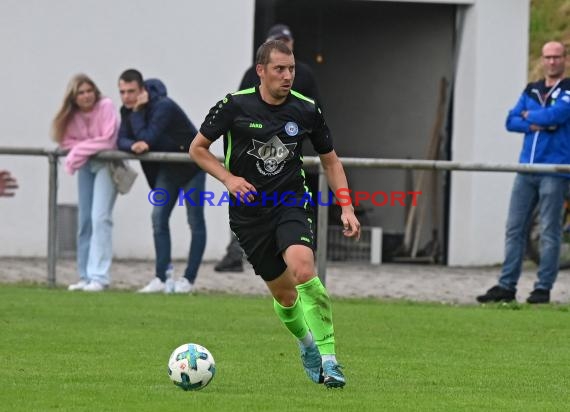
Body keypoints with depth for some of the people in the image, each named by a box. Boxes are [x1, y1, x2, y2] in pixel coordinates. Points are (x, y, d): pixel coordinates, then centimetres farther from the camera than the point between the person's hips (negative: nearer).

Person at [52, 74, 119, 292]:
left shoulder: (105, 106, -18)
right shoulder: (71, 115, -2)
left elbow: (108, 141, -21)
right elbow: (66, 141, 0)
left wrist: (81, 149, -16)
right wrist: (77, 152, -19)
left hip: (107, 163, -6)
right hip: (86, 164, 6)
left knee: (100, 217, -16)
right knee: (84, 219, 6)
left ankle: (99, 277, -18)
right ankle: (86, 276, 12)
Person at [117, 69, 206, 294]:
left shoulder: (163, 107, -29)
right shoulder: (128, 110, -5)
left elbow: (148, 138, -35)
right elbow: (121, 140, -9)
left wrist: (137, 112, -31)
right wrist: (133, 145, -31)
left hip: (192, 164, -8)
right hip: (167, 168, 8)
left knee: (195, 222, -1)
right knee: (159, 217, -1)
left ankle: (189, 279, 3)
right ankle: (162, 277, 0)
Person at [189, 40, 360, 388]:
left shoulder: (307, 109, -2)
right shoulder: (235, 106, -7)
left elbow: (330, 160, 11)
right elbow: (198, 148, 3)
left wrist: (347, 208, 2)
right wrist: (229, 178, -13)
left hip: (291, 202, -1)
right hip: (249, 212, 1)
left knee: (303, 270, -28)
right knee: (283, 293, 6)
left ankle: (328, 356, -23)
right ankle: (307, 343, 37)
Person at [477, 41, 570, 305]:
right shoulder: (531, 91, 17)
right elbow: (511, 121, 11)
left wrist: (530, 116, 0)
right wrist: (535, 125, -7)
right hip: (526, 169, 5)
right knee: (514, 228, 4)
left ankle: (543, 288, 0)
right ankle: (507, 286, 7)